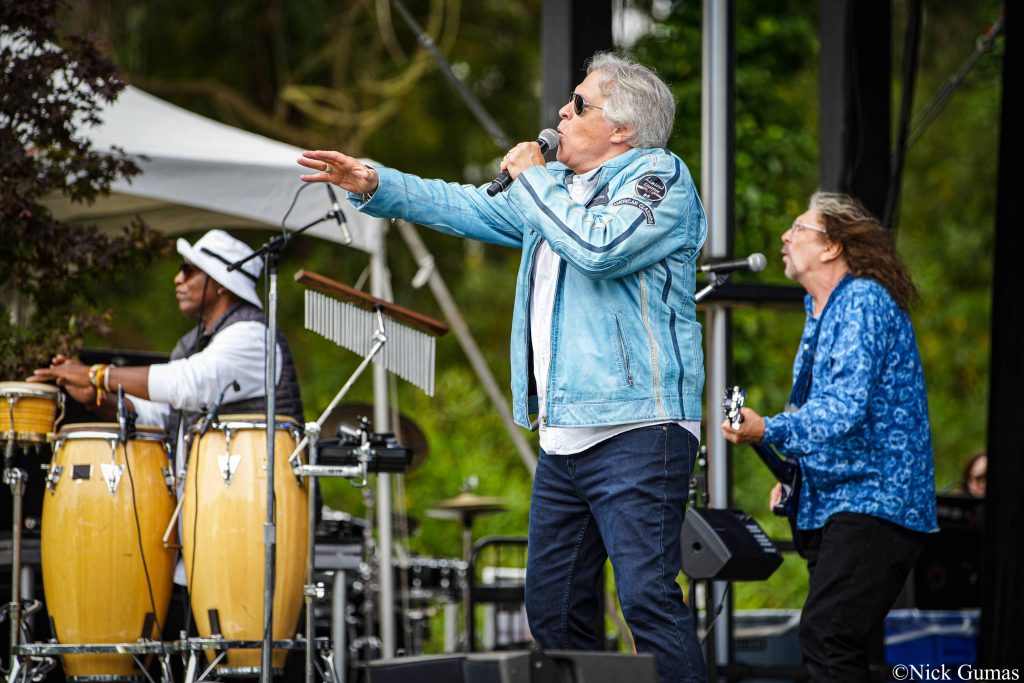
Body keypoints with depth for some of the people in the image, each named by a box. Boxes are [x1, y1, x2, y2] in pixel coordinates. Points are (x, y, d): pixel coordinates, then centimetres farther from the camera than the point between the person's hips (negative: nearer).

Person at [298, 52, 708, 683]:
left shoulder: (659, 175, -7)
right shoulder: (557, 187, 21)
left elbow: (598, 246, -23)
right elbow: (471, 209, 27)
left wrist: (532, 179, -9)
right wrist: (376, 185, 16)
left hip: (636, 433, -9)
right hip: (564, 437, 9)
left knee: (647, 597, -18)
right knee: (552, 612, 9)